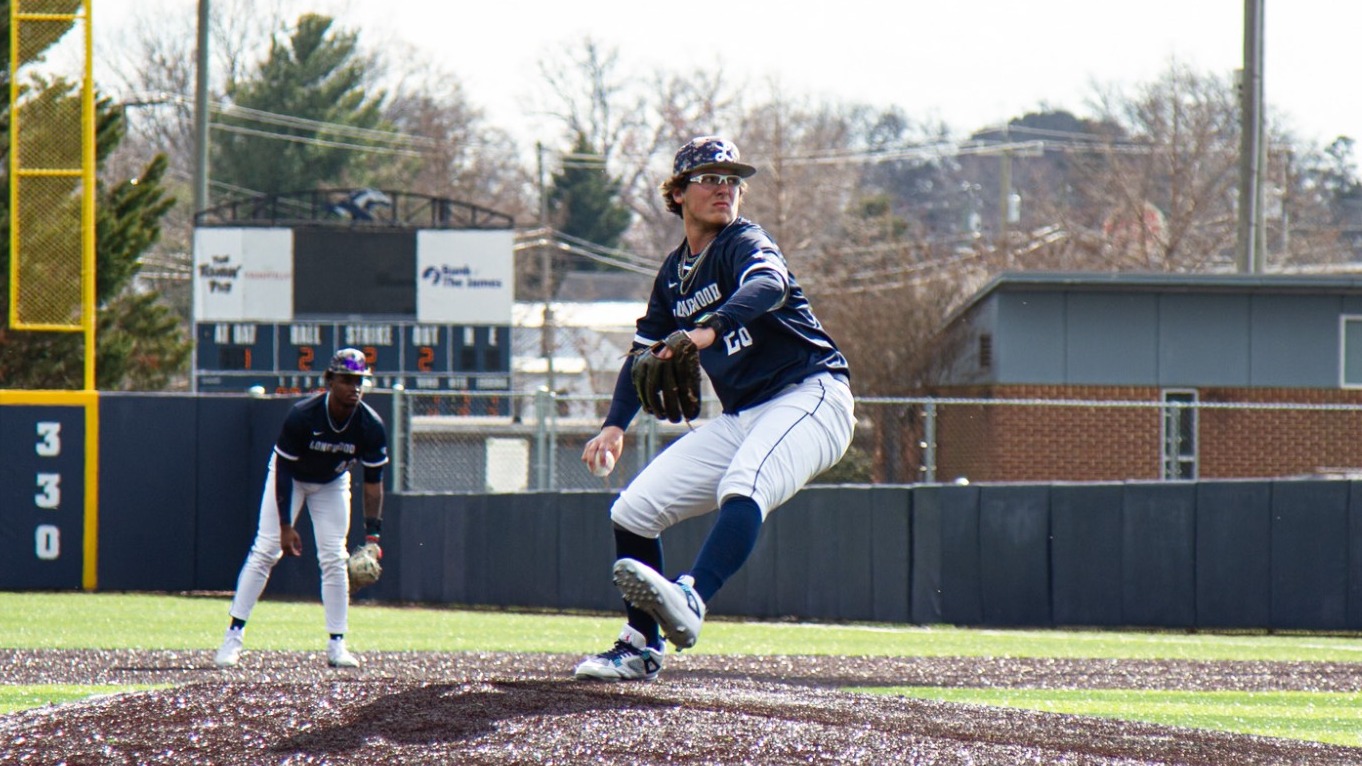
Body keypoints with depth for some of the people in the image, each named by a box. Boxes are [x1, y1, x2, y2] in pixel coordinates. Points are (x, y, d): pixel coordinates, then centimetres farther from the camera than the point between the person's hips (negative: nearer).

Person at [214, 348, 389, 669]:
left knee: (334, 559, -5)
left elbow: (373, 482, -18)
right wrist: (285, 526, -27)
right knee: (265, 551, -11)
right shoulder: (302, 416, -34)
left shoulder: (371, 427, -26)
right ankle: (233, 636, -10)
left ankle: (337, 645, 1)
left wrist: (372, 534, -25)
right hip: (291, 477, -3)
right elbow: (283, 470, -26)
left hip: (332, 483, 3)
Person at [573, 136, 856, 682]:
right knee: (633, 510, 5)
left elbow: (770, 286, -33)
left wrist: (710, 328, -51)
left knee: (743, 486, -38)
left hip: (812, 396, -8)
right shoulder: (675, 272, 15)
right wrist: (616, 425, 9)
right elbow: (645, 351, 24)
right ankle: (640, 649, 16)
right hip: (742, 419, 8)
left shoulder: (744, 243, -9)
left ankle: (690, 601, -59)